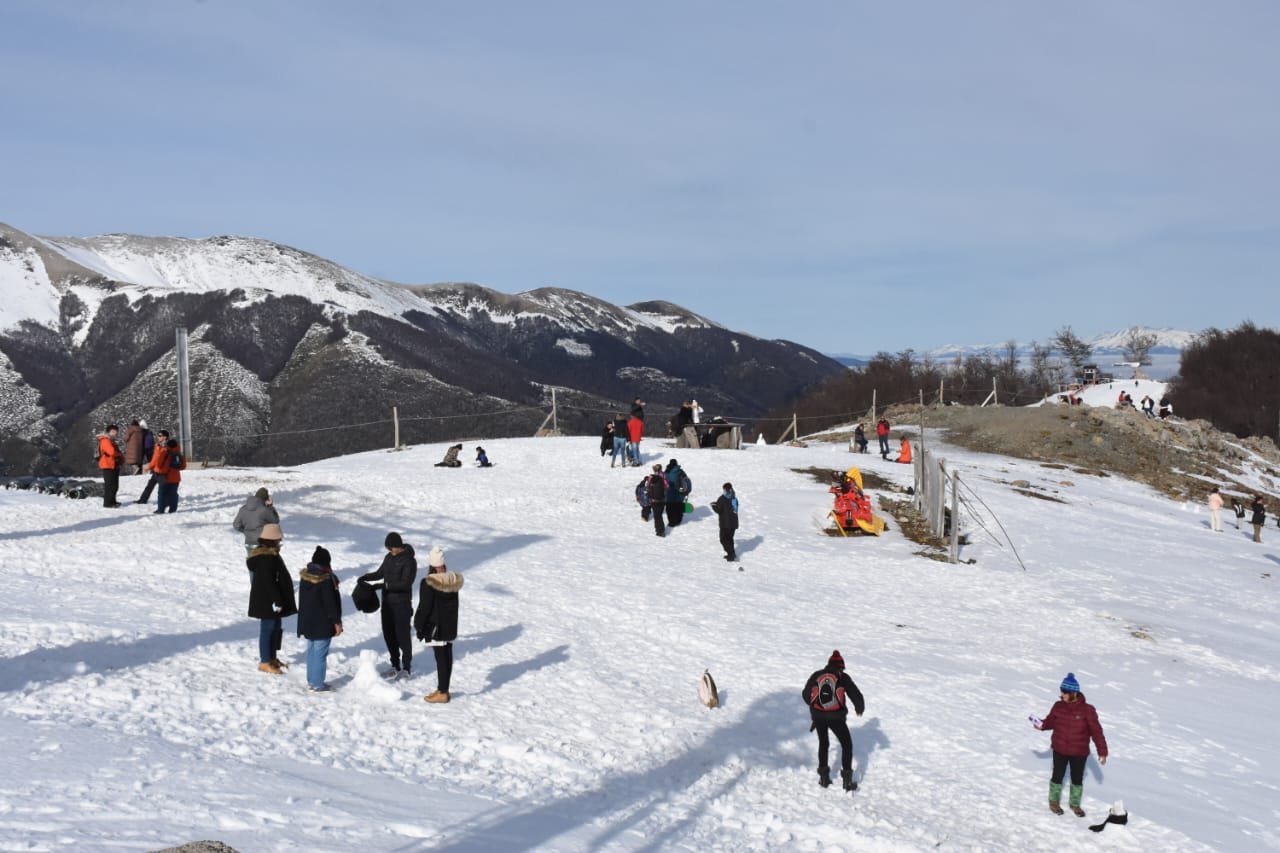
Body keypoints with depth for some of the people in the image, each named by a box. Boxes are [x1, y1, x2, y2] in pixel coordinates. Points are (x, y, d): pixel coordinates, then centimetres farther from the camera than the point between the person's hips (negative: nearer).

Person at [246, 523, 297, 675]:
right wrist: (277, 601, -22)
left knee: (276, 628, 17)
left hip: (272, 601, 11)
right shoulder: (266, 558, -22)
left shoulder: (270, 554, 12)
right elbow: (268, 582, -25)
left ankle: (272, 658, 28)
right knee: (268, 629, -3)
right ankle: (265, 662, 5)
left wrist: (279, 600, 23)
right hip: (267, 602, -11)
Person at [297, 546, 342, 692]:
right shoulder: (326, 579, -20)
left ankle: (311, 681, 25)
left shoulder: (304, 576, 4)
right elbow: (330, 603, -19)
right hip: (323, 624, -8)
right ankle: (317, 684, 3)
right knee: (320, 652, -1)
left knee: (311, 651, 17)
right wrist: (337, 622, -11)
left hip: (307, 621, 8)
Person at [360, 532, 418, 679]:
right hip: (388, 601, 7)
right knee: (388, 634, 11)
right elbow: (380, 573, 19)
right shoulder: (389, 557, 8)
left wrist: (387, 585, -26)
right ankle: (395, 666, 23)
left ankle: (407, 667, 11)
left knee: (402, 635, -2)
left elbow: (406, 583, -20)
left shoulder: (409, 561, -15)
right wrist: (366, 577, 1)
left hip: (402, 603, -7)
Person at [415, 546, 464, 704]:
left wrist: (418, 626, -3)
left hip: (436, 627, -7)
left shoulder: (429, 583, -19)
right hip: (450, 626, 7)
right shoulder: (453, 580, 2)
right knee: (447, 657, 13)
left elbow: (424, 608, -15)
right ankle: (443, 689, 23)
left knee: (441, 658, -2)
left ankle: (442, 693, 3)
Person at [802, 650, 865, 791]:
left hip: (818, 715, 3)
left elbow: (805, 695, 13)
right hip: (836, 716, -3)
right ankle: (847, 779, 8)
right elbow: (856, 695, -1)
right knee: (847, 745, 13)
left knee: (823, 744, 23)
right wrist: (860, 708, 21)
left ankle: (824, 776, 24)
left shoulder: (816, 676, 5)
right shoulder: (843, 677, -2)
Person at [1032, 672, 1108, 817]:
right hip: (1060, 750, 1)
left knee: (1077, 779, 15)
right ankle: (1054, 802, 36)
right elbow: (1050, 721, 4)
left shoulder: (1087, 710, -17)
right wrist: (1042, 725, -18)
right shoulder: (1058, 706, -9)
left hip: (1079, 753, -1)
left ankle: (1075, 804, 37)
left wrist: (1102, 751, -13)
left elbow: (1096, 731, -13)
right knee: (1057, 776, 15)